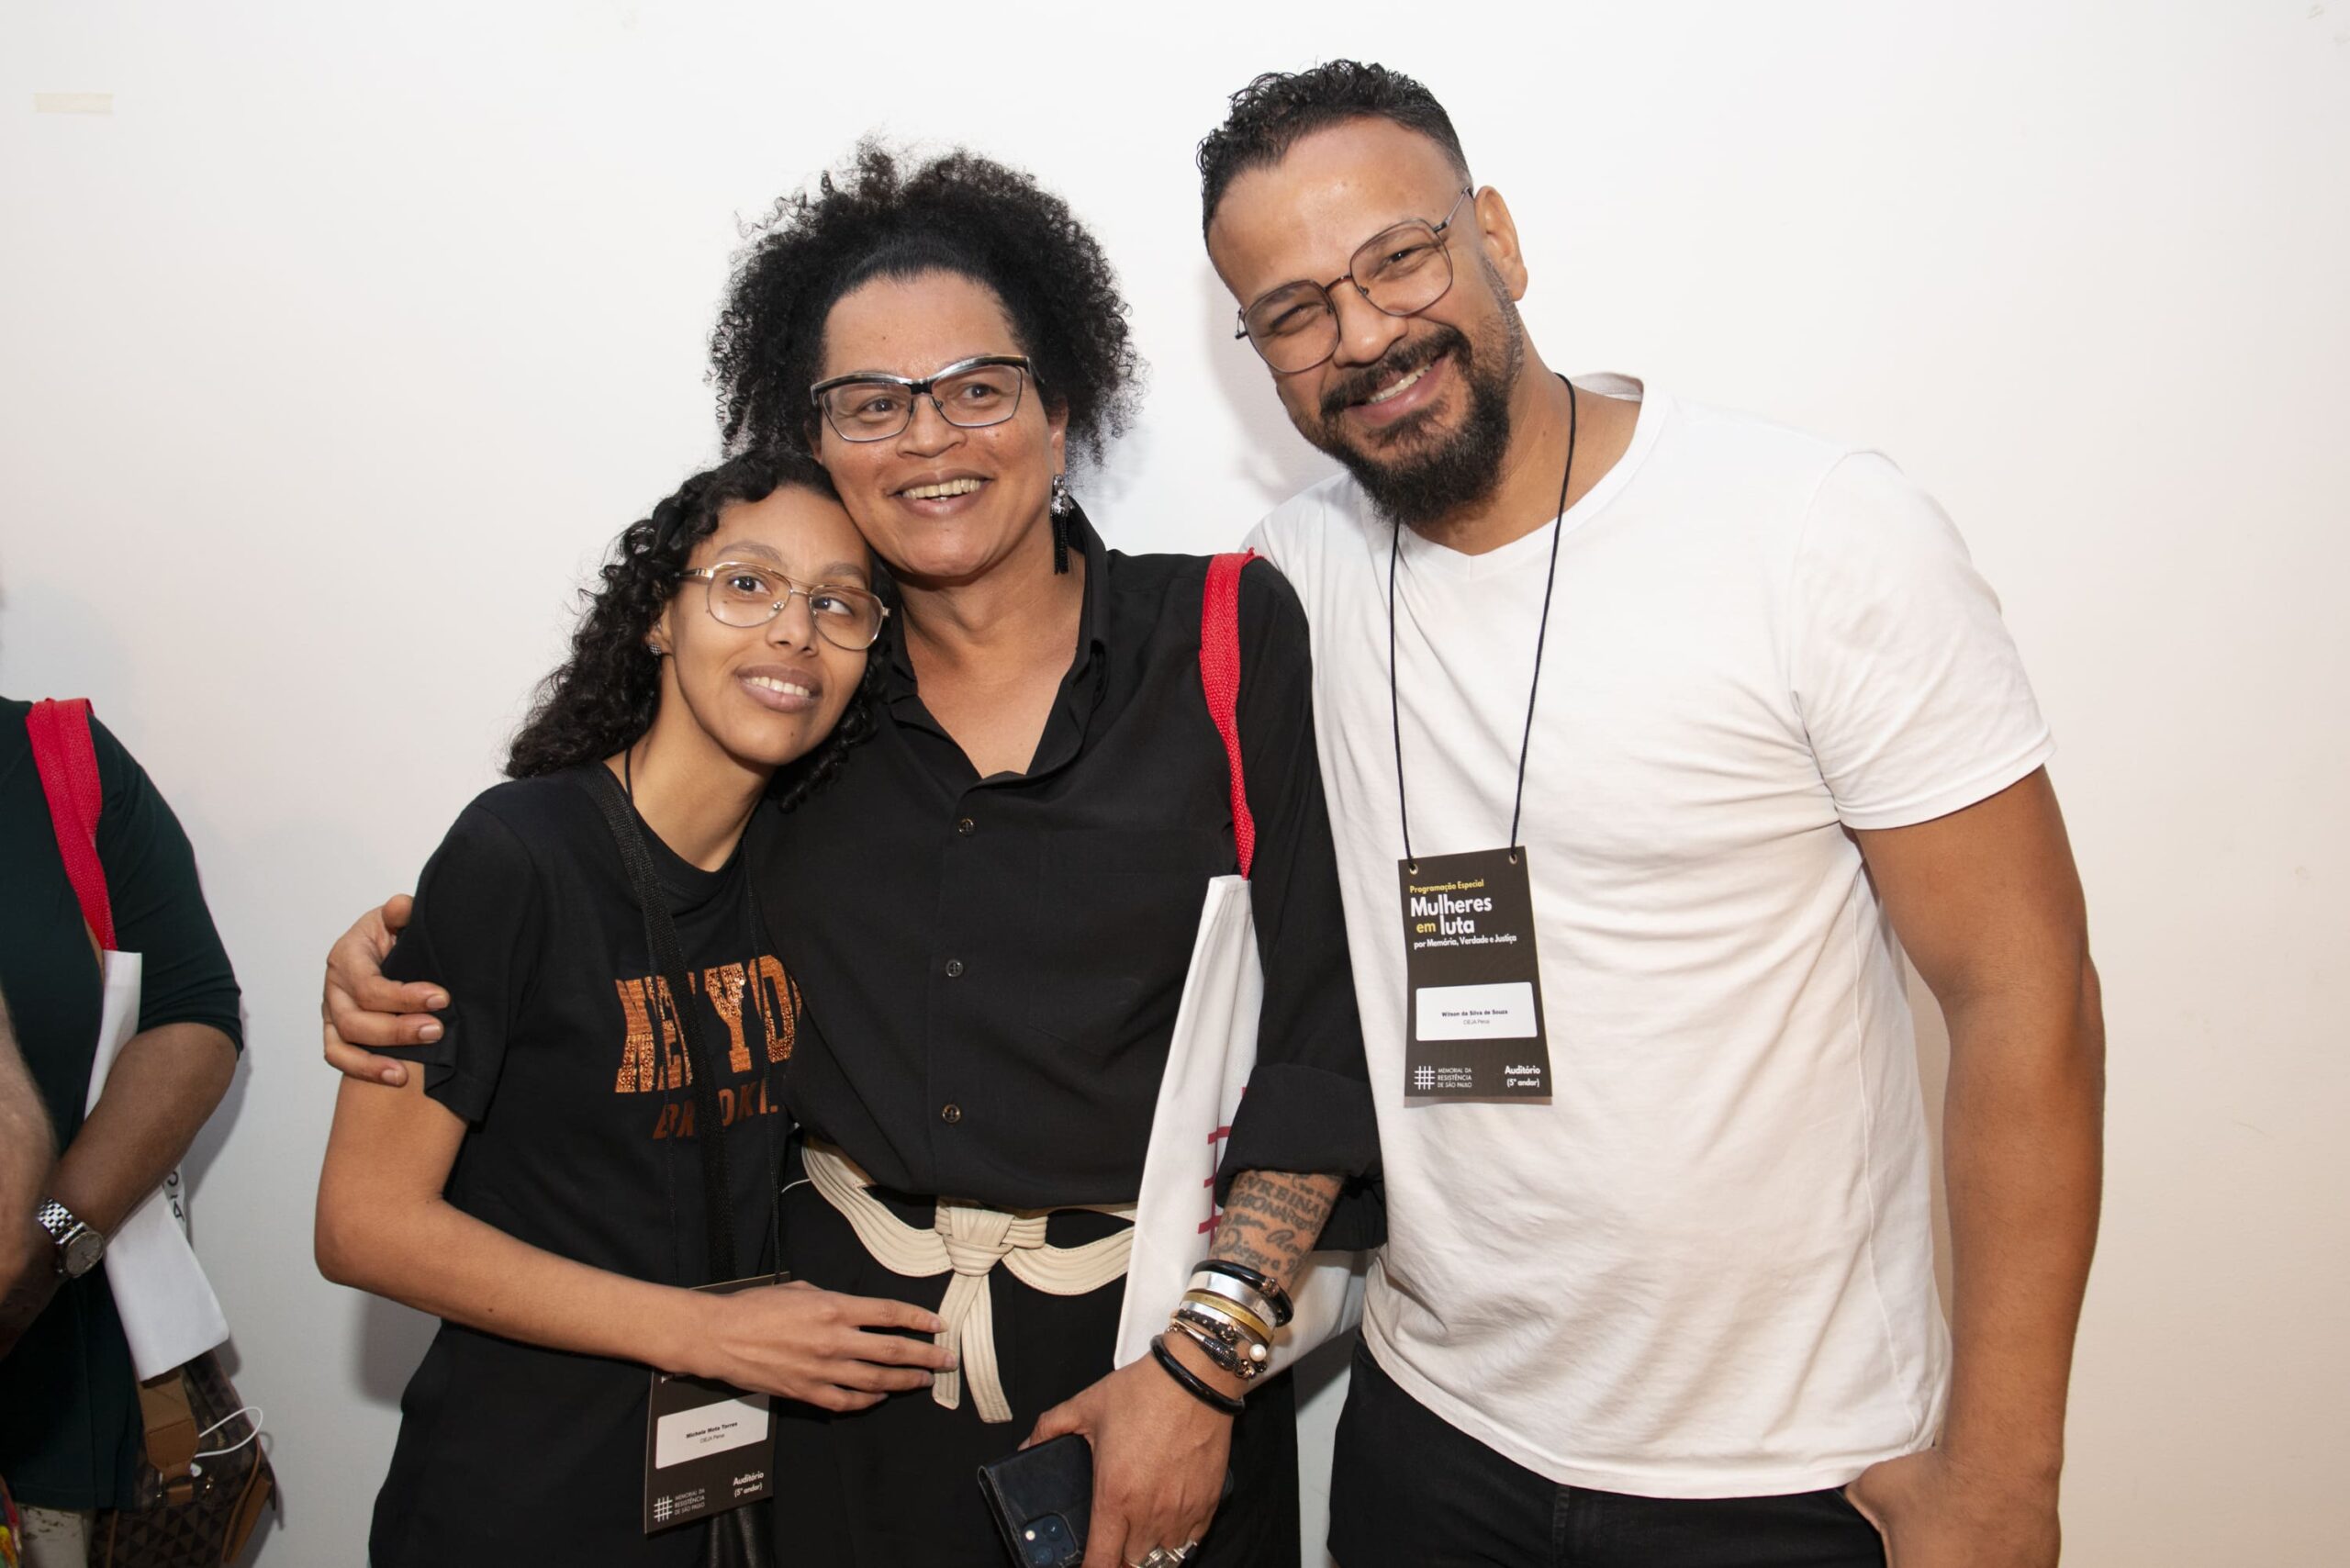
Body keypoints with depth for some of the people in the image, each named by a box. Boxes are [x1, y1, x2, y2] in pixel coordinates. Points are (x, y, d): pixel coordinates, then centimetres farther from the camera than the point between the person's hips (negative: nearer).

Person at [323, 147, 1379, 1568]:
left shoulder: (1228, 639, -7)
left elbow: (1328, 1034, -10)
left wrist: (1205, 1359, -14)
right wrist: (400, 958, -3)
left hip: (1147, 1346, -2)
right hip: (852, 1351, 3)